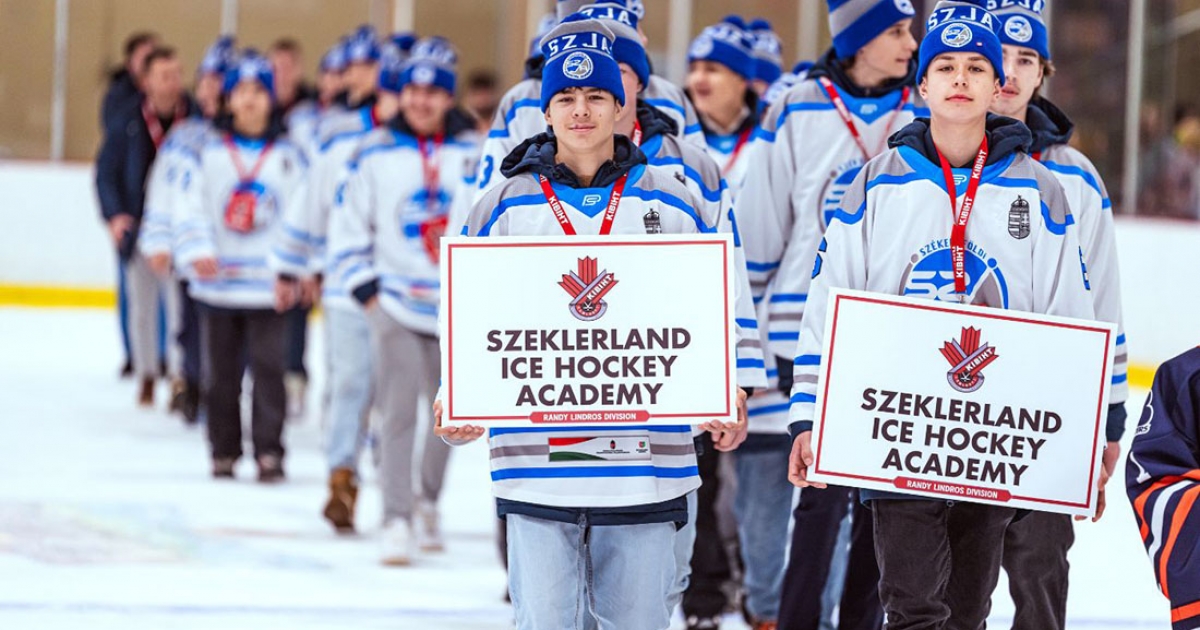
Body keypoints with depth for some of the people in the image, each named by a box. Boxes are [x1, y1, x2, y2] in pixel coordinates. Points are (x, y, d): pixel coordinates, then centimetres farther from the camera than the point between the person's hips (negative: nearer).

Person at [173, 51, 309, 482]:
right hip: (218, 281, 1)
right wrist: (196, 252, -15)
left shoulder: (289, 156, 6)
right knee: (221, 370, 6)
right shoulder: (208, 154, 6)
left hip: (268, 284, -1)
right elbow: (190, 208, 1)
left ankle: (269, 450, -1)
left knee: (268, 366, -6)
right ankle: (224, 450, 16)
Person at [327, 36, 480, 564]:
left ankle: (427, 501, 33)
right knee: (398, 409, -11)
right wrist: (366, 289, -4)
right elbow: (348, 226, 4)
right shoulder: (376, 155, -1)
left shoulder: (474, 154, 0)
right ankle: (397, 520, -9)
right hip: (395, 300, -2)